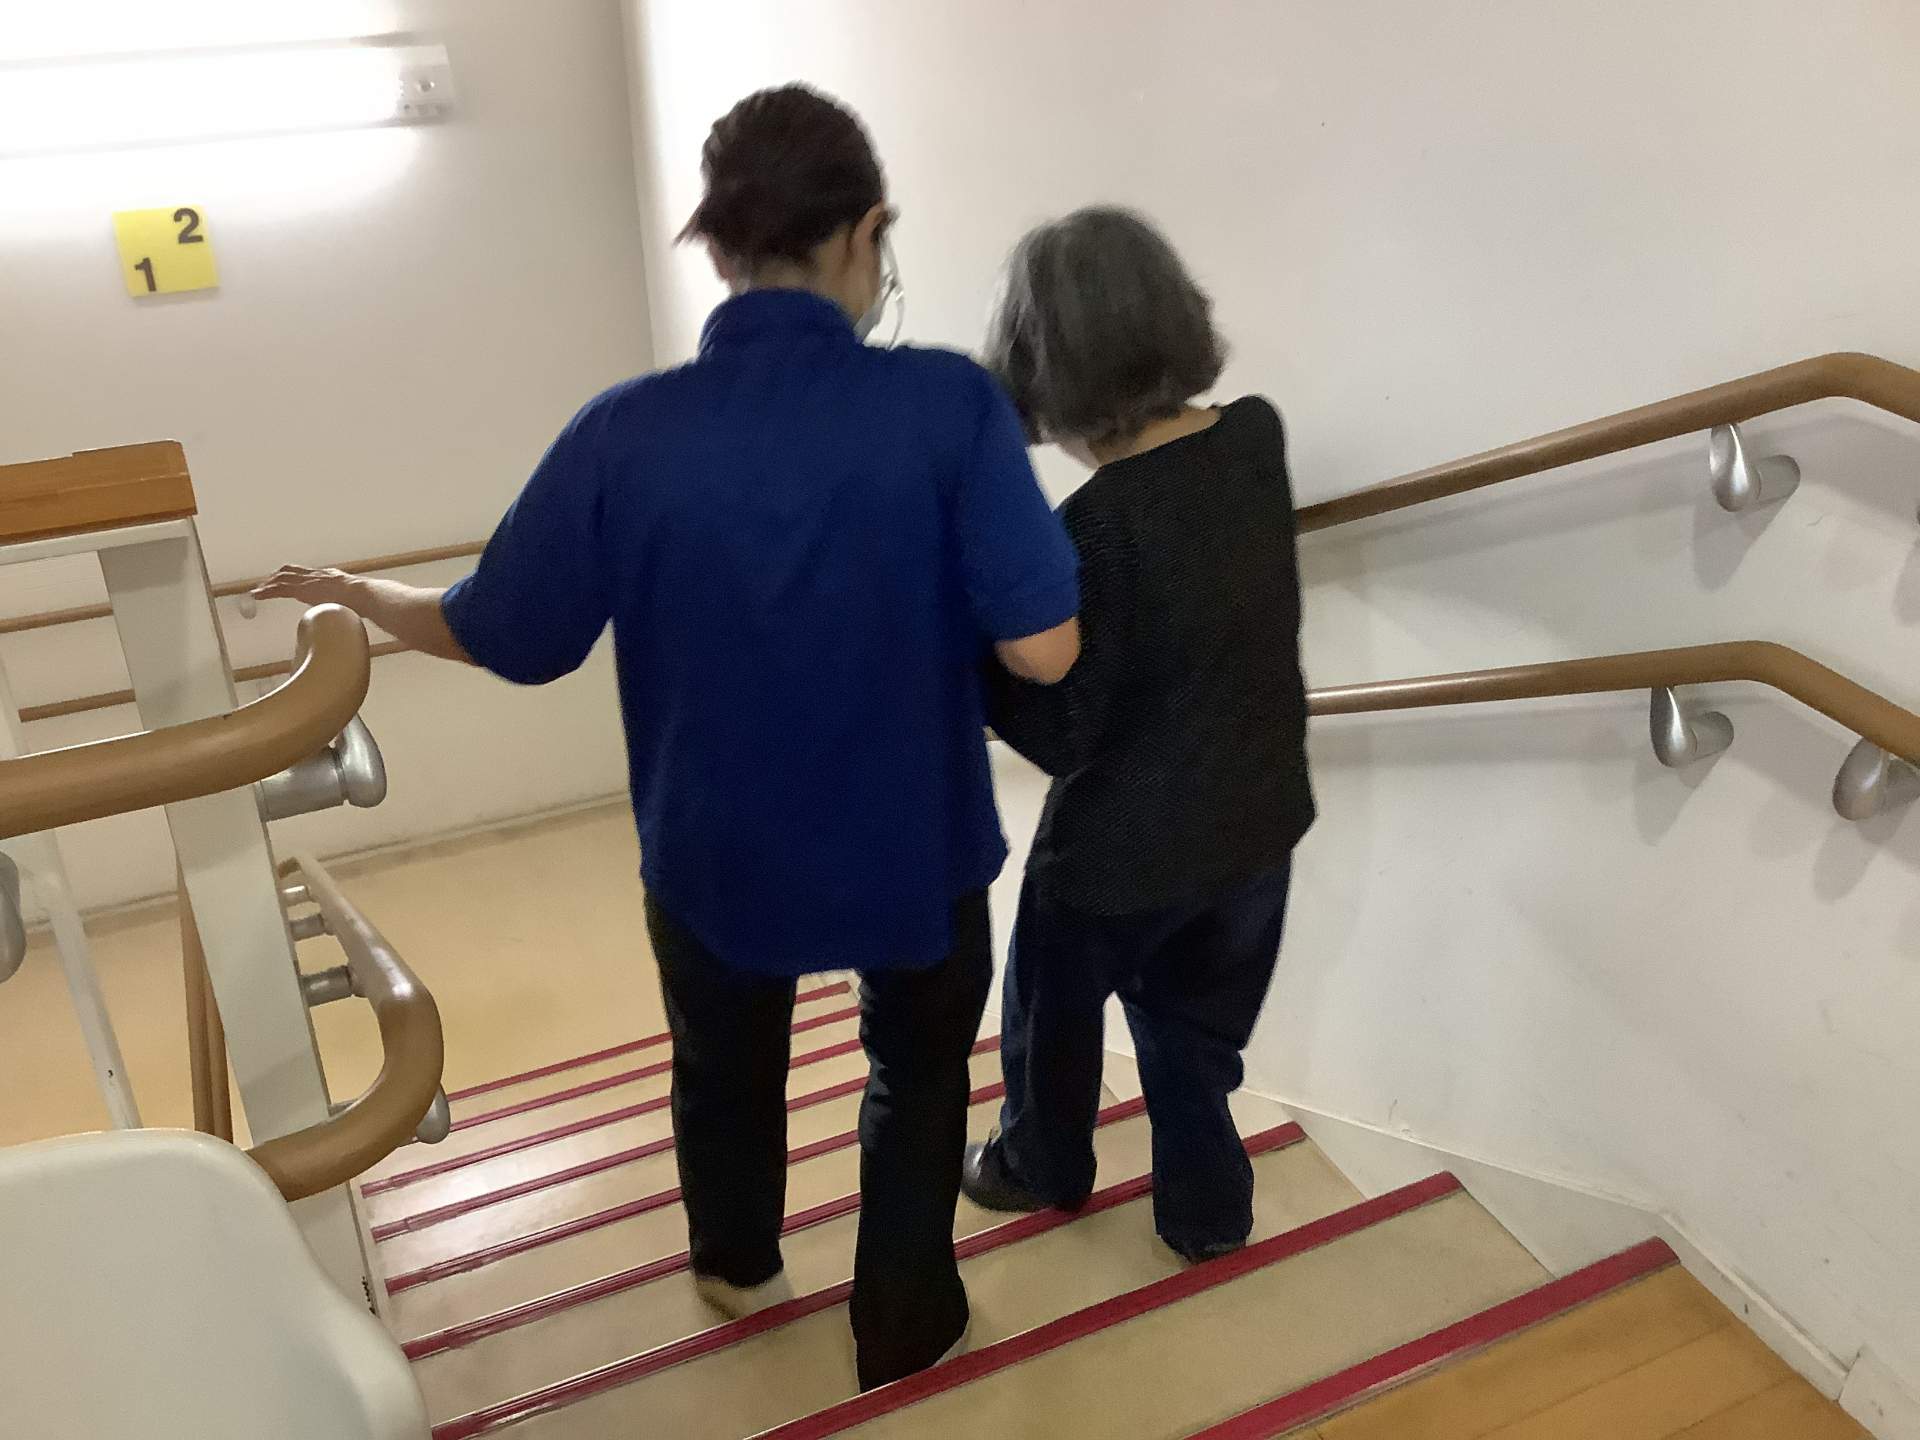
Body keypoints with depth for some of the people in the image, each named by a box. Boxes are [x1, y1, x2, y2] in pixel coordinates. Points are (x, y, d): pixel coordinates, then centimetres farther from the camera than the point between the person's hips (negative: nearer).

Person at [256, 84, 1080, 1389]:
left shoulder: (626, 435, -18)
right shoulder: (948, 404, -22)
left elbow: (502, 639, -7)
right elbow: (1045, 650, -23)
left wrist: (352, 595, 12)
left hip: (717, 853, 2)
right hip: (916, 848, -1)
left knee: (725, 1068, 30)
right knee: (918, 1072, 27)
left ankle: (738, 1267, 57)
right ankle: (903, 1321, 43)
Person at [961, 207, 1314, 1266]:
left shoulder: (1091, 531, -28)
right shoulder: (1258, 436, -9)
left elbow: (1062, 735, -21)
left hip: (1125, 845, -5)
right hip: (1257, 818, 5)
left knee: (1054, 1011, 24)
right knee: (1197, 1028, 25)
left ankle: (1042, 1166, 47)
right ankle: (1208, 1208, 39)